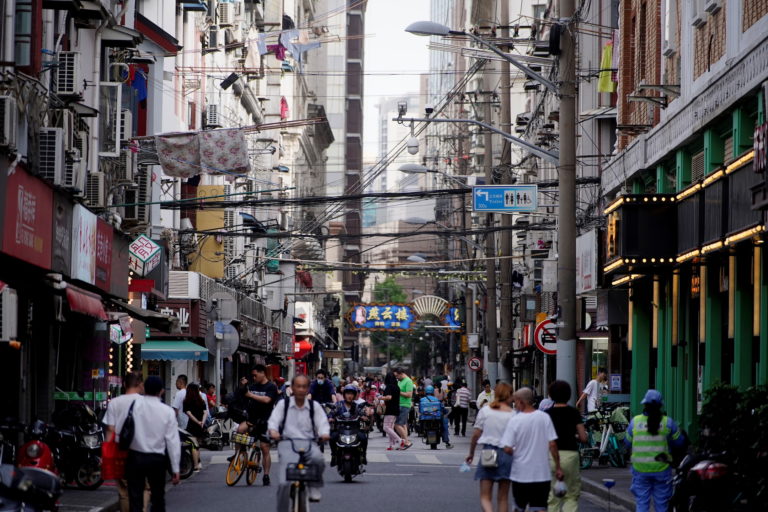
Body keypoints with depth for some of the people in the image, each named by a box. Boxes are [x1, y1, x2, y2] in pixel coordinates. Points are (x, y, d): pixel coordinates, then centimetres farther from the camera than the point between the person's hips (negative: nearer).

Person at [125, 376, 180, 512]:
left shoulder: (134, 404, -5)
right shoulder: (168, 411, -3)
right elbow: (173, 441, -4)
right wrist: (175, 469, 0)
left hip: (135, 457, -1)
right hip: (157, 459, 1)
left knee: (135, 498, 1)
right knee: (158, 497, 14)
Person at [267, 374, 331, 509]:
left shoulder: (314, 406, 12)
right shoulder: (283, 404, 10)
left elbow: (322, 422, 2)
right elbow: (274, 419, -1)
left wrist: (324, 433, -21)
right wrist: (273, 431, -24)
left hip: (308, 442, 1)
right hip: (287, 442, -1)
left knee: (318, 459, -34)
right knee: (284, 483, -18)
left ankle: (314, 487, -6)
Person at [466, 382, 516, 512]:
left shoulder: (485, 411, 0)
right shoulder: (513, 414, -4)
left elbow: (476, 434, 2)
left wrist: (471, 453, 15)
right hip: (506, 455, 0)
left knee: (485, 497, 2)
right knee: (503, 497, 12)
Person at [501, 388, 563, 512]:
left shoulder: (514, 420, -10)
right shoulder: (544, 417, -4)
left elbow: (507, 449, -13)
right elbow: (552, 444, -5)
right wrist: (558, 467, 2)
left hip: (521, 474, -1)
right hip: (542, 473, 1)